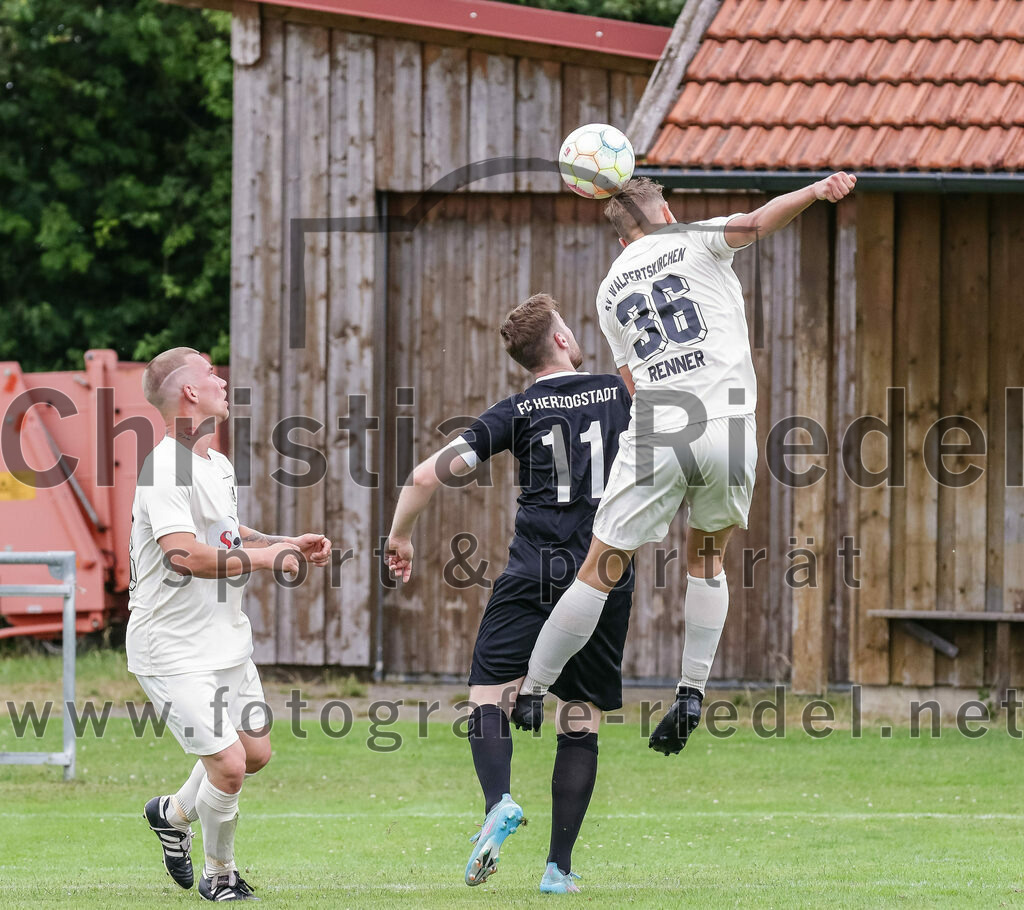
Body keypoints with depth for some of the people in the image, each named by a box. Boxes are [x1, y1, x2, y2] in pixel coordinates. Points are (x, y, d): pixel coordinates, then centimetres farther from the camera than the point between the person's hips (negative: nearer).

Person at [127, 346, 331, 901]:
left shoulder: (218, 466, 11)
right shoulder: (166, 468, -20)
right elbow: (188, 555, -29)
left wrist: (290, 545, 12)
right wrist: (265, 559, -19)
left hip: (226, 641, 9)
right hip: (173, 650, -9)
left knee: (255, 753, 15)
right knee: (228, 765, -12)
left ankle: (174, 814, 40)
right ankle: (219, 876, 11)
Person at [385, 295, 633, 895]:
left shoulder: (519, 411, 3)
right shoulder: (620, 394, 8)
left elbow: (431, 474, -2)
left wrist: (400, 536, 12)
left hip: (534, 574, -2)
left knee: (491, 694, -1)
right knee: (581, 721, 7)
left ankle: (499, 801, -30)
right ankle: (560, 865, 4)